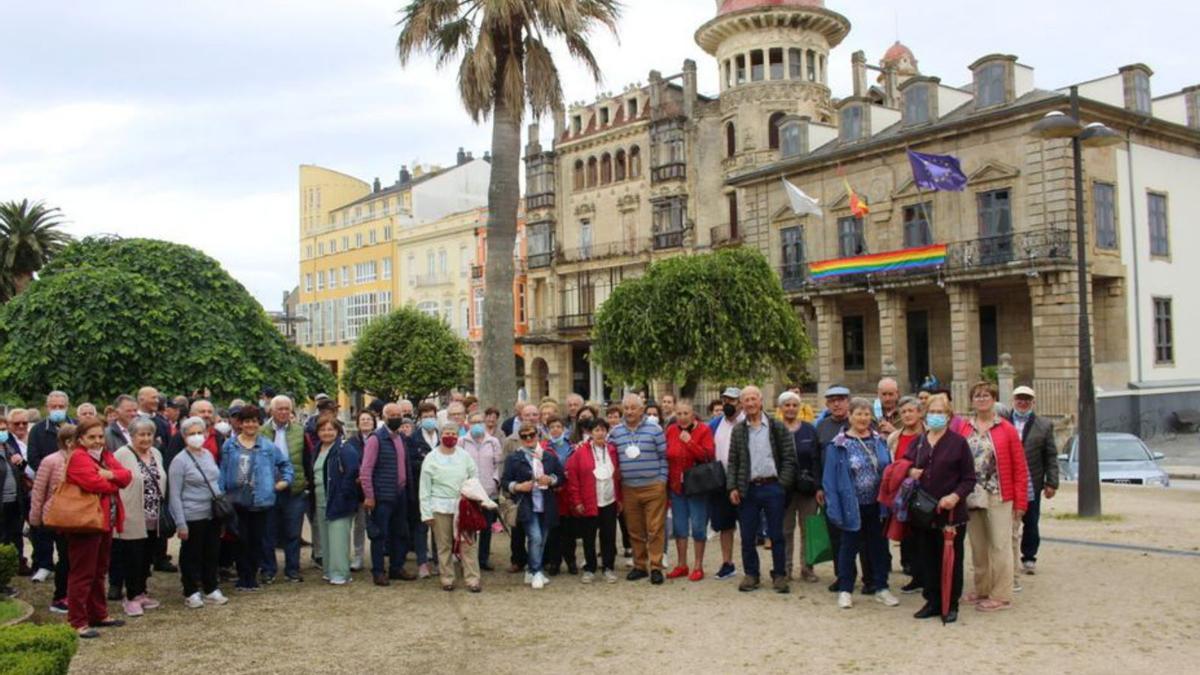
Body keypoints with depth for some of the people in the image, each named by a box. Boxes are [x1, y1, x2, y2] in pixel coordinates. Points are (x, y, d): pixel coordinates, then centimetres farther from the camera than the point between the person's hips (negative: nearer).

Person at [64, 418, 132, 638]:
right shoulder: (78, 457, -11)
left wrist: (111, 475, -16)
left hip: (105, 521, 9)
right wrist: (116, 483, -4)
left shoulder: (105, 455, 14)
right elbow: (95, 483, -22)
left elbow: (126, 476, 4)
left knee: (99, 572, 17)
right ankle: (77, 622, 2)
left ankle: (99, 614, 27)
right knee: (82, 574, -3)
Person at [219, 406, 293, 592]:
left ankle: (252, 577, 19)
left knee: (257, 540, 6)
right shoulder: (229, 446, 3)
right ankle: (243, 578, 15)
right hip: (237, 500, 0)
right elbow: (223, 471, 2)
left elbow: (285, 463, 15)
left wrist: (285, 480, 4)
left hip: (260, 501, 1)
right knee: (241, 540, 4)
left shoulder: (268, 446, 3)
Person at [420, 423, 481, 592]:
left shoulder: (464, 456, 5)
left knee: (467, 543, -2)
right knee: (444, 545, 5)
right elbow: (425, 489, -1)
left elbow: (475, 477, 12)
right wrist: (426, 513, -4)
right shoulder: (431, 458, -1)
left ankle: (472, 579, 2)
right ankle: (447, 579, 15)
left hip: (463, 506, 1)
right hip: (440, 507, -1)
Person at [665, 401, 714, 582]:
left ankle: (698, 566, 13)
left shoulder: (703, 430, -7)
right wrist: (666, 485, 6)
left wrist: (690, 442, -24)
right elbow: (666, 457, 8)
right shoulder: (670, 431, 4)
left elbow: (709, 456, -17)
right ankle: (682, 565, 22)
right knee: (679, 527, 11)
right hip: (676, 486, 4)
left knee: (698, 527, 2)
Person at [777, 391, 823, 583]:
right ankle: (785, 568, 15)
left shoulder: (809, 430, 6)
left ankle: (807, 568, 15)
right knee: (785, 530, 5)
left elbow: (816, 460, 3)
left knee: (808, 529, 5)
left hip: (807, 487, 1)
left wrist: (819, 487, -5)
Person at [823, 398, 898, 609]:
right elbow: (830, 479, -8)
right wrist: (834, 509, -14)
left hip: (876, 505, 3)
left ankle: (881, 587, 26)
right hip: (851, 507, -3)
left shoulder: (879, 442, 3)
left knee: (879, 546, 12)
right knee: (848, 548, 8)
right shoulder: (838, 446, -8)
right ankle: (844, 590, 19)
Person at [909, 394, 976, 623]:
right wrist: (909, 473, -3)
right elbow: (905, 466, 20)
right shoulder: (918, 442, 11)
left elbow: (969, 479, -4)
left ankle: (951, 605, 16)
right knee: (926, 558, 10)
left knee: (951, 559, 4)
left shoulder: (958, 442, -3)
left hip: (951, 512, -4)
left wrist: (955, 496, -20)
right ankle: (932, 601, 22)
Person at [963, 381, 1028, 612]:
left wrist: (1020, 501, -6)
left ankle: (1001, 596, 7)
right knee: (978, 547, 12)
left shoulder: (1006, 429, -1)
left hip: (998, 497, -3)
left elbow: (1020, 467, -2)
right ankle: (982, 591, 24)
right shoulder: (964, 429, 7)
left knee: (1000, 546, -1)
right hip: (972, 498, 4)